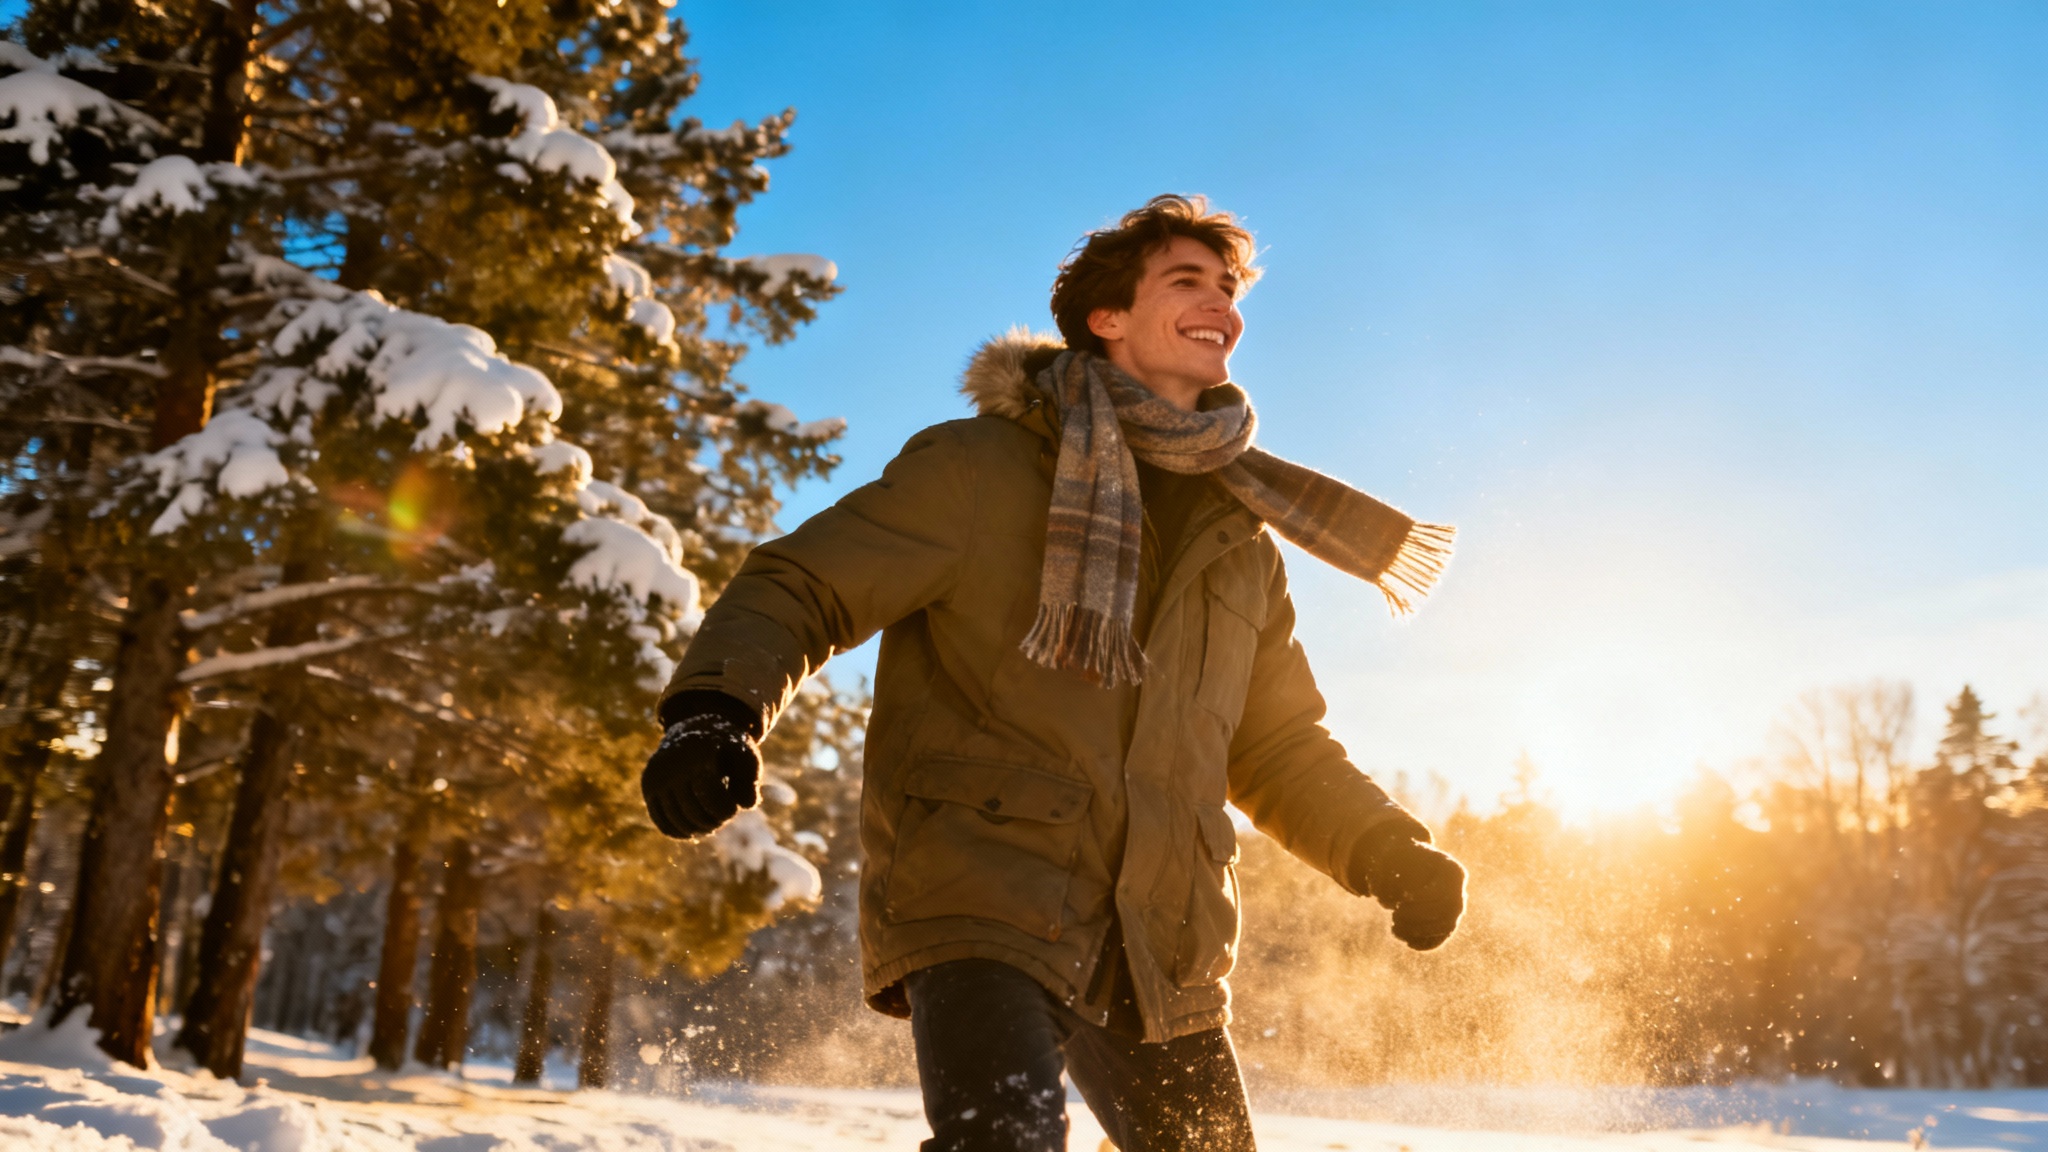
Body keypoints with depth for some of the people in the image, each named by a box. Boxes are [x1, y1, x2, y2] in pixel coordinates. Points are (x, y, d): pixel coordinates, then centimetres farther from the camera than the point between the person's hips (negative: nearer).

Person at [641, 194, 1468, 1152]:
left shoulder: (1242, 538, 15)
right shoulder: (983, 468, -2)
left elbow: (1280, 747, 22)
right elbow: (800, 587, -2)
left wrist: (1390, 854, 7)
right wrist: (715, 708, -22)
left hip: (1161, 940, 6)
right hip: (979, 889, -6)